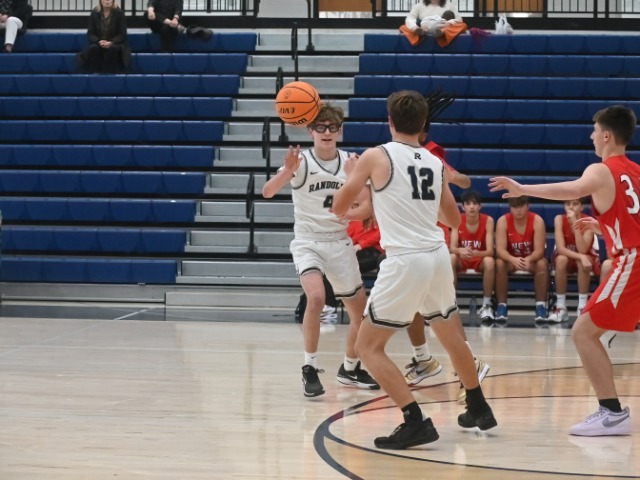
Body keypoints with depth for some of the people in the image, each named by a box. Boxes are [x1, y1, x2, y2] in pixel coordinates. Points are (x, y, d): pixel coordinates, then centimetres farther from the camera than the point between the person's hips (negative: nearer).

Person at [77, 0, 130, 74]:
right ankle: (95, 73, -33)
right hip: (98, 44, 1)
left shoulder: (119, 13, -3)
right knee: (93, 48, -33)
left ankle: (110, 73, -33)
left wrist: (111, 43, -23)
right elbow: (90, 34, 0)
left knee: (112, 49, -36)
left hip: (114, 44, -1)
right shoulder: (94, 13, 2)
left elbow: (122, 35, -6)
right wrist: (99, 41, -22)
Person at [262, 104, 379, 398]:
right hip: (308, 242, -4)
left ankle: (350, 369, 33)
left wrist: (351, 213, -18)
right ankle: (310, 368, -15)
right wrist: (287, 171, -47)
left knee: (361, 311, 9)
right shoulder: (302, 161, -13)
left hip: (340, 244, 4)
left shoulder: (350, 162, -1)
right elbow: (267, 192, -27)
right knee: (316, 297, -29)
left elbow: (366, 204, 4)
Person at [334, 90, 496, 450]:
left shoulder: (376, 156, -3)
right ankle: (479, 410, 40)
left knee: (369, 347, 2)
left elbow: (339, 208, 5)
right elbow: (454, 220, 22)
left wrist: (352, 174, 23)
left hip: (405, 261, -6)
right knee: (452, 336, 28)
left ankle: (416, 422, -9)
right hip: (438, 256, 6)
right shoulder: (436, 163, 11)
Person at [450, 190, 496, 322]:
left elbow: (490, 251, -21)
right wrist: (460, 251, -43)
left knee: (489, 261, -35)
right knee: (451, 258, -32)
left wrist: (476, 253, -44)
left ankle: (486, 305, -24)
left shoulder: (488, 220, -15)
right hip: (462, 260, 1)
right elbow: (452, 248, -18)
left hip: (481, 259, -1)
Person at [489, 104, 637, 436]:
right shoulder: (634, 173, 20)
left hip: (632, 263, -8)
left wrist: (522, 189, -24)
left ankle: (613, 413, -11)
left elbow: (574, 190, -26)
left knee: (584, 332, -5)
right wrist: (601, 226, 31)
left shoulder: (601, 171, -3)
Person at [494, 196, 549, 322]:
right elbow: (500, 249, -23)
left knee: (542, 263, -32)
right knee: (499, 263, -31)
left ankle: (541, 306, -26)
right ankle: (501, 305, -23)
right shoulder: (503, 221, -16)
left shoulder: (537, 221, -17)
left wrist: (528, 259, -45)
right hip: (511, 260, 0)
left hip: (531, 260, 0)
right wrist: (513, 259, -45)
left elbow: (539, 250, -22)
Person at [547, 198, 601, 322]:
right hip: (567, 257, 1)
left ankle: (582, 307, -25)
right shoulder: (559, 219, -17)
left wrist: (575, 223, -36)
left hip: (588, 258, -1)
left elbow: (582, 250, -32)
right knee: (561, 259, -34)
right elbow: (561, 249, -24)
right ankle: (561, 307, -24)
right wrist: (580, 256, -40)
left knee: (582, 262, -36)